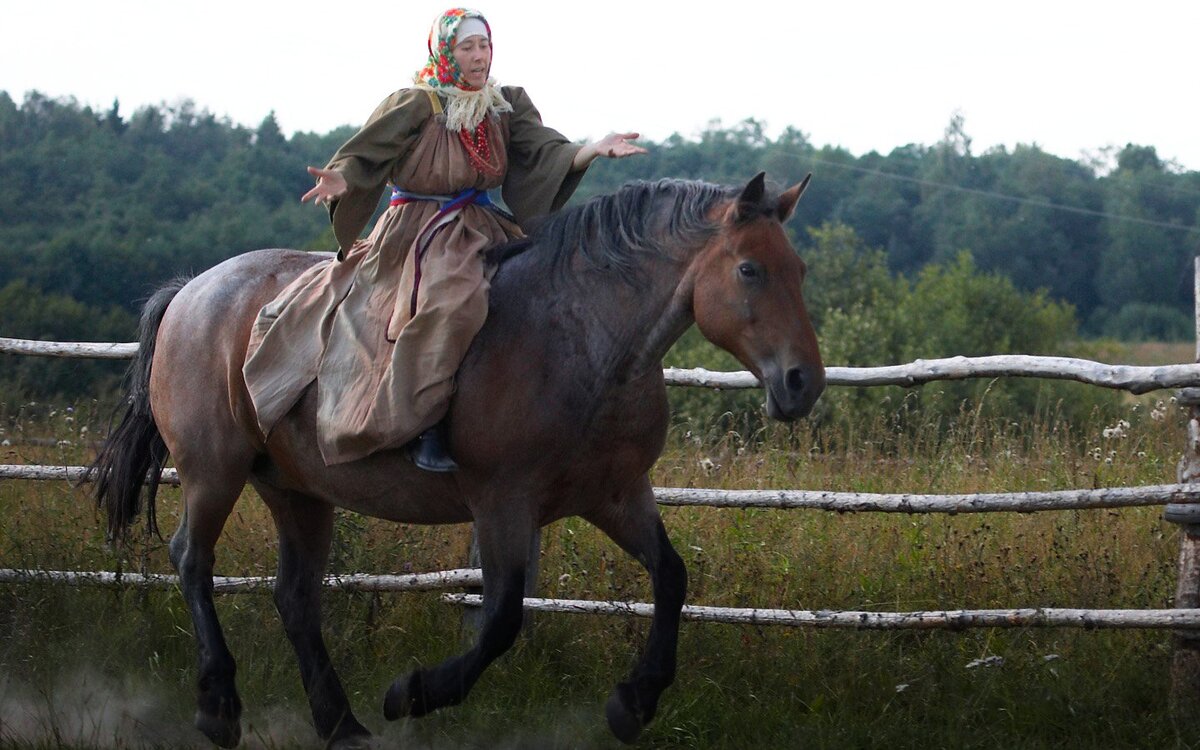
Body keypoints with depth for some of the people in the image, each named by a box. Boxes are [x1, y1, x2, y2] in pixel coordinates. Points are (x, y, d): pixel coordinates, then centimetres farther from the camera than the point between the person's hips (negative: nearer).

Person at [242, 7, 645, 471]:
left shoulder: (507, 105, 10)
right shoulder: (414, 105, -5)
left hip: (483, 226, 7)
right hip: (418, 230, -7)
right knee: (452, 300, -33)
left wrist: (594, 150, -21)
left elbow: (544, 152, -2)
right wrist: (339, 181, -34)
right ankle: (424, 426, -27)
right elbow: (366, 155, -12)